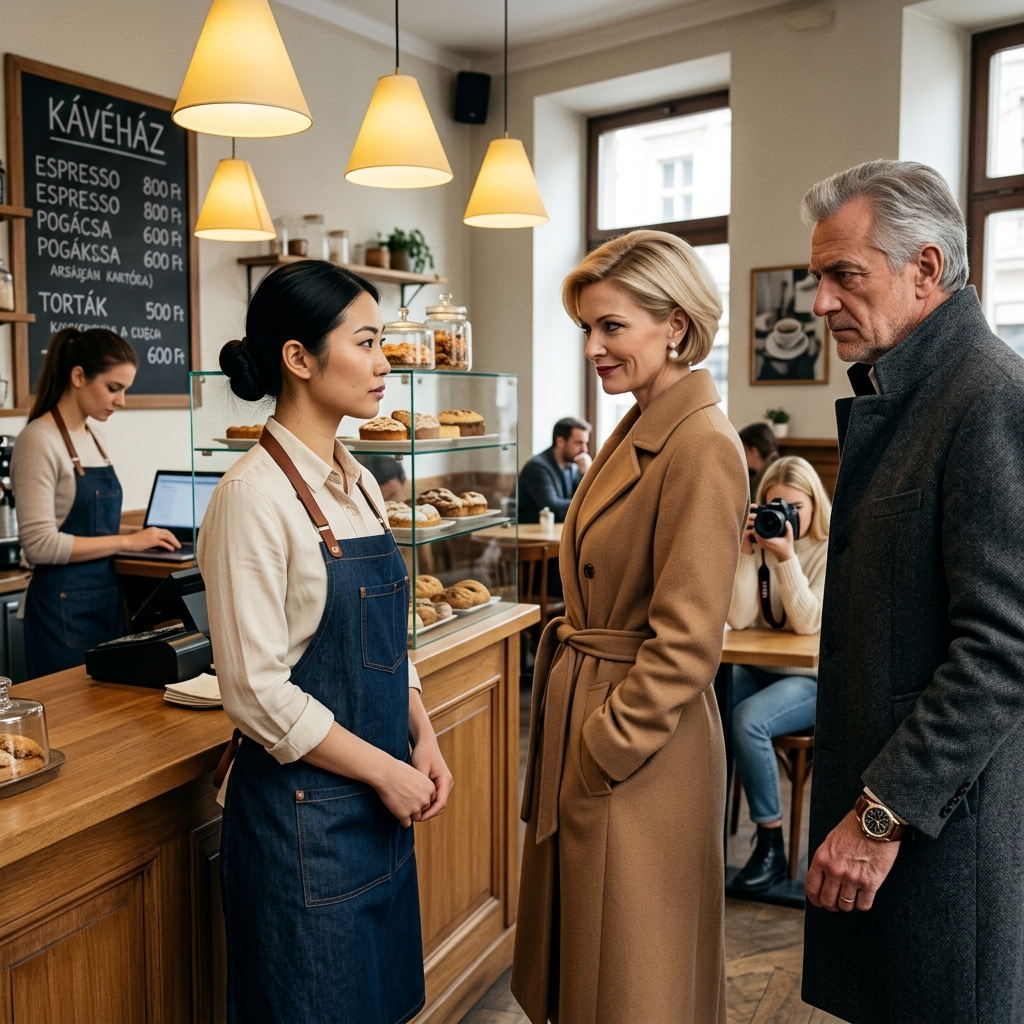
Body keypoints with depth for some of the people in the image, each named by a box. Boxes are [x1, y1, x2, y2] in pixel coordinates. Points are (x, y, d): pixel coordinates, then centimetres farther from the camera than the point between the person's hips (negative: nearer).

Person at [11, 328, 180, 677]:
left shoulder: (95, 438, 10)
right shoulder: (39, 440, -14)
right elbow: (40, 544, -20)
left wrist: (141, 535, 2)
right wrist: (126, 541, -18)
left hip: (107, 599, 8)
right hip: (65, 607, -8)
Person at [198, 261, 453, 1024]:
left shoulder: (359, 484, 6)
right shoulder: (256, 495, -18)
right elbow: (257, 690, -20)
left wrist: (423, 743, 0)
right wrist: (383, 771, -15)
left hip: (382, 796, 7)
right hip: (306, 805, -7)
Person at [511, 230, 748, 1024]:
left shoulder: (703, 449, -20)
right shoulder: (635, 432, 9)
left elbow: (686, 643, -21)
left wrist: (603, 753, -15)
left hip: (642, 749, -9)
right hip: (584, 711, 9)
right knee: (577, 956, 24)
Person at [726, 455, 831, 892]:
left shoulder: (831, 552, -8)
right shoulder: (759, 545, 2)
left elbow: (808, 623, -20)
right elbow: (738, 619, -10)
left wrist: (786, 557, -26)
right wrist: (747, 552, -17)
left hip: (814, 678, -4)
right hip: (757, 669, 4)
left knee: (749, 719, -32)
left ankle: (771, 844, -14)